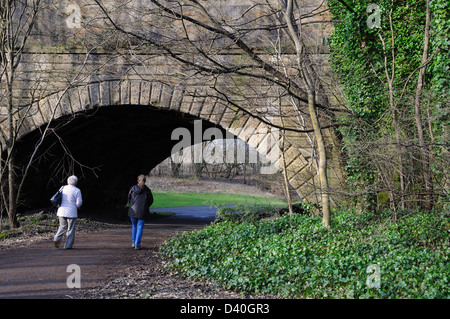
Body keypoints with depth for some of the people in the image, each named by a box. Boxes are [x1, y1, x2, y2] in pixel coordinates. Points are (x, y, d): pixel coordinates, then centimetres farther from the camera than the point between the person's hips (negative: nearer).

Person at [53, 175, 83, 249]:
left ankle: (57, 238, -3)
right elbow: (79, 202, -10)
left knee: (62, 227, 19)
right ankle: (68, 245, 5)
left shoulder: (63, 188, 6)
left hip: (61, 212, 4)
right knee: (70, 229, 5)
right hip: (71, 212, -4)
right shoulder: (77, 190, -8)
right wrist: (76, 206, 11)